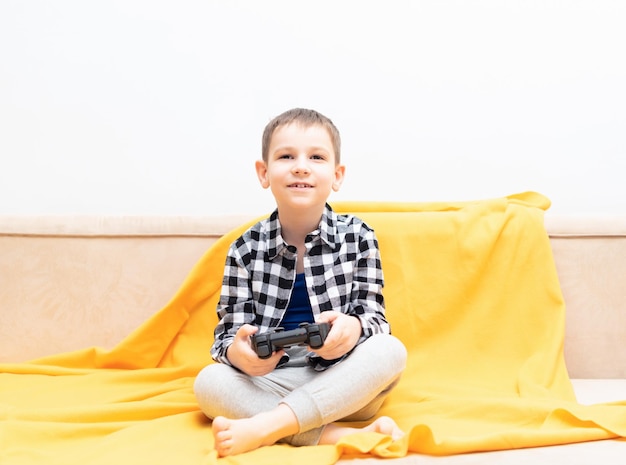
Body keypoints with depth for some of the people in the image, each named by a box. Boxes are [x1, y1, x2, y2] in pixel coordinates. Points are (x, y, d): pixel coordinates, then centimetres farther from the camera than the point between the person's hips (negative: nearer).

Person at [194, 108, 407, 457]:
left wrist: (353, 328, -30)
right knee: (208, 382, -25)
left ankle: (263, 428, -34)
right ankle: (337, 436, -34)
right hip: (271, 384, 1)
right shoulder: (246, 249, 0)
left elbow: (374, 315, -4)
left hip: (343, 388, 0)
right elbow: (230, 329, -1)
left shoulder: (358, 237, -1)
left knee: (389, 350, -29)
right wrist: (237, 352, -27)